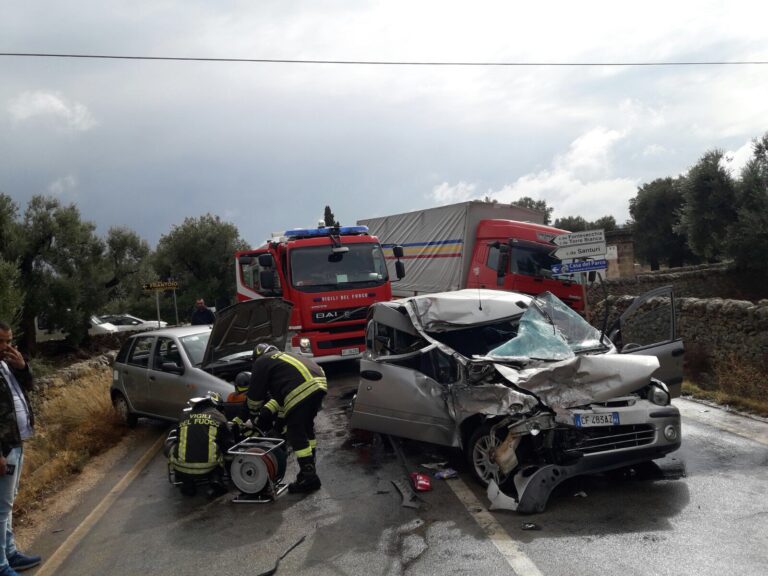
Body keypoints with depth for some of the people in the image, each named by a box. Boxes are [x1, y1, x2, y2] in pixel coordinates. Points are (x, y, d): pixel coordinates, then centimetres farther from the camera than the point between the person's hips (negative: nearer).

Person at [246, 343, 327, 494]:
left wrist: (254, 415, 31)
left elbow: (255, 394, 15)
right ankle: (310, 468, 29)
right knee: (306, 428, 22)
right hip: (318, 383, 9)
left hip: (302, 389, -9)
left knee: (296, 434, -1)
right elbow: (280, 392, 38)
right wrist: (267, 411, 36)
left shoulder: (261, 362, 13)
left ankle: (309, 477, -1)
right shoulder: (282, 357, 38)